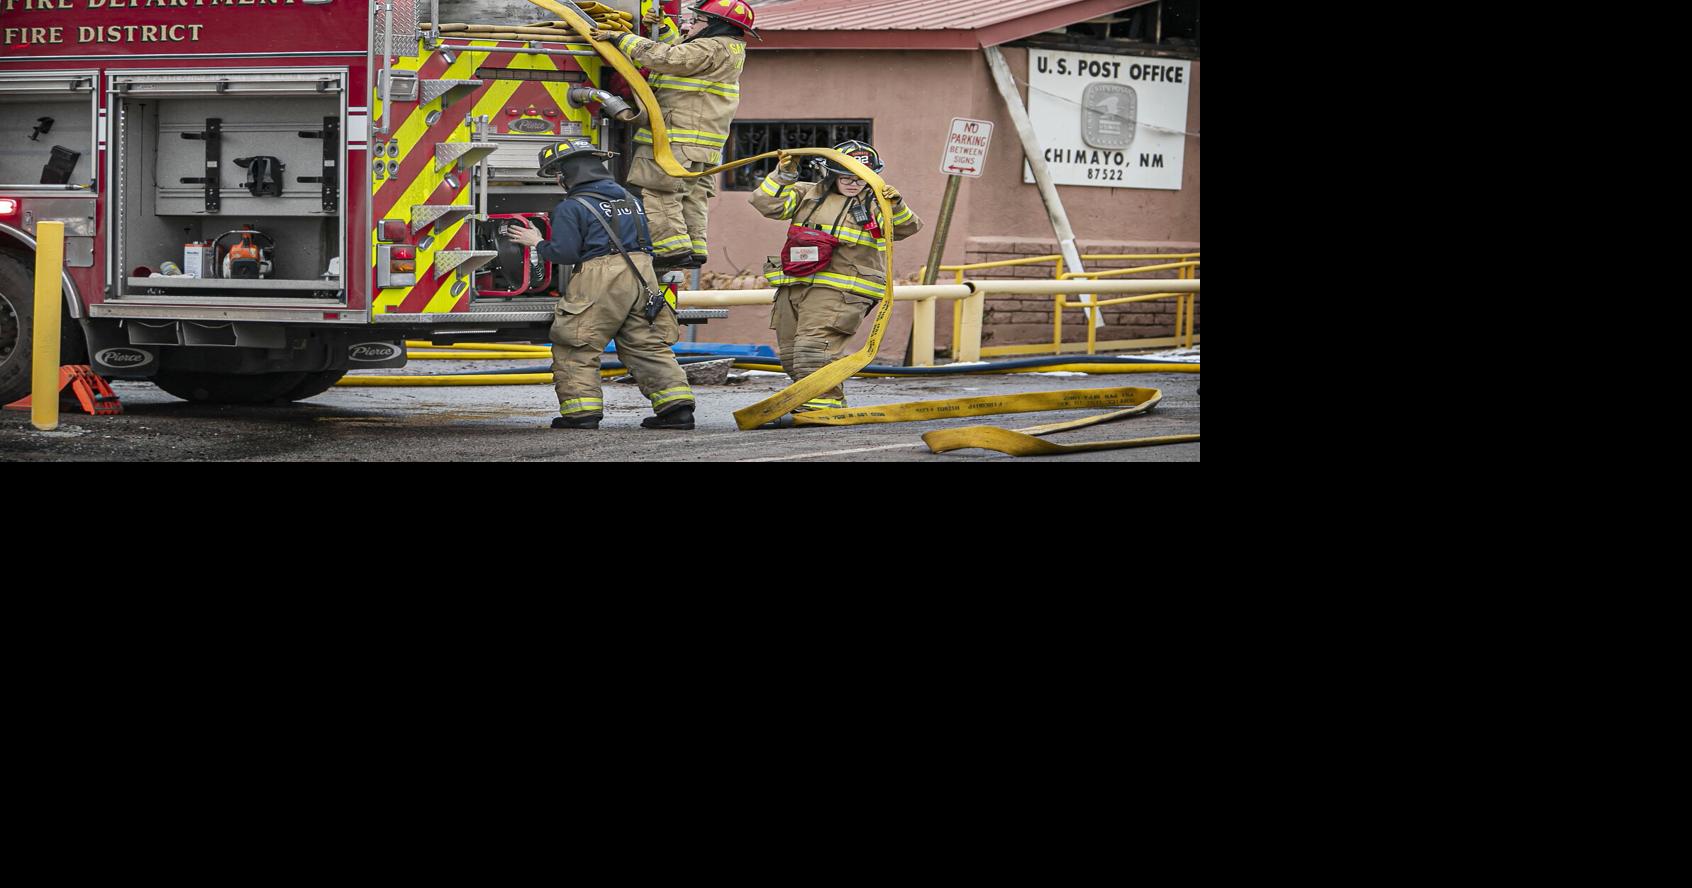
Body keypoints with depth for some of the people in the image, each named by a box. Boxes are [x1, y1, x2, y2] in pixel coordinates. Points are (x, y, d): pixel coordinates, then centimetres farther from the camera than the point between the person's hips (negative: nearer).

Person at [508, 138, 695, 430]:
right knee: (647, 345, 11)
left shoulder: (571, 208, -4)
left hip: (601, 280, -7)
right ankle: (677, 404, 3)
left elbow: (564, 252, -10)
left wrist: (538, 243, 8)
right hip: (643, 277, 7)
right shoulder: (630, 199, 18)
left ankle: (581, 410, -3)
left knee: (576, 349, 3)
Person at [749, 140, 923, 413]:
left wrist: (896, 206, -15)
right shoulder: (808, 195, 15)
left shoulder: (875, 204, 10)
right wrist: (783, 176, 1)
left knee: (813, 345, -21)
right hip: (793, 285, 5)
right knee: (789, 352, 9)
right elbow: (766, 203, 11)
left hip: (838, 289, -5)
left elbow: (907, 228, 2)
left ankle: (822, 403, -16)